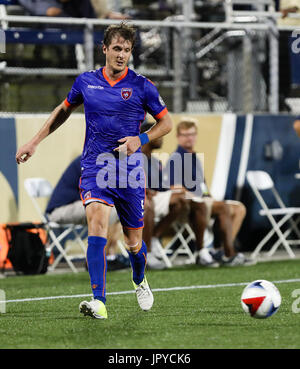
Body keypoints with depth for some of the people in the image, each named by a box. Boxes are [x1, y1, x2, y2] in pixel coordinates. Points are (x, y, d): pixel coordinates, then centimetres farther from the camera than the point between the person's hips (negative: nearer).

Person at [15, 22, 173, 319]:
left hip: (129, 170, 0)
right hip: (94, 168, 0)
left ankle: (139, 281, 44)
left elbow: (166, 123, 6)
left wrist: (141, 139, -11)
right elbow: (64, 110, 21)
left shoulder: (141, 86, -2)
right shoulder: (86, 81, 4)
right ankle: (99, 302, -30)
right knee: (97, 220, -25)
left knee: (134, 242, 8)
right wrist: (34, 141, 19)